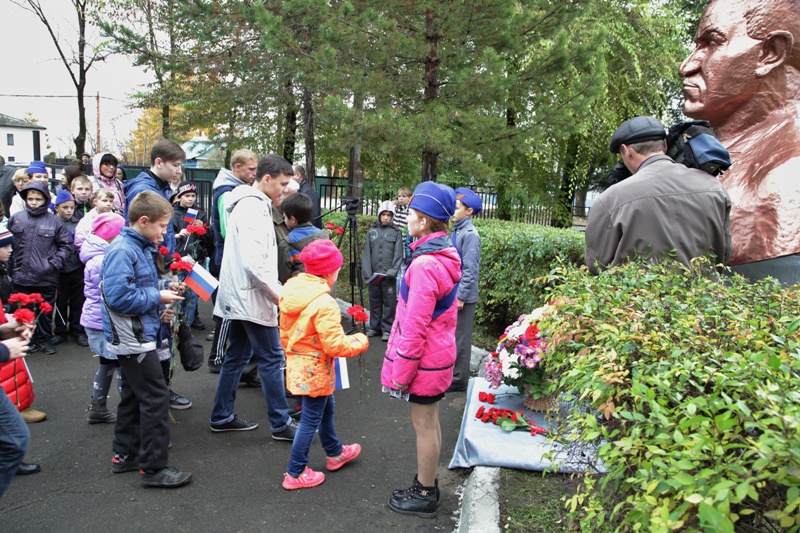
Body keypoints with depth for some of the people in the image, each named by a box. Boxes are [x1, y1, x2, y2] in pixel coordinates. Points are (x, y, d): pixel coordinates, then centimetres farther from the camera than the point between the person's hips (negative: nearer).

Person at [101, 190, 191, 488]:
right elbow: (118, 295, -27)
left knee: (135, 396, 19)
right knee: (156, 399, -6)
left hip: (136, 337, 11)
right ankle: (153, 468, 2)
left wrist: (163, 286, 5)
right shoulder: (122, 251, -20)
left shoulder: (139, 248, 12)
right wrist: (157, 297, -17)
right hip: (133, 339, -11)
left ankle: (125, 455, 33)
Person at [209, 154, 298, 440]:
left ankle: (222, 417, 26)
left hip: (240, 296, 10)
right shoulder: (254, 209, -18)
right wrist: (279, 295, -18)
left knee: (237, 356, 16)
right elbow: (255, 263, -25)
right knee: (272, 358, -2)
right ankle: (281, 424, 8)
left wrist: (276, 288, 18)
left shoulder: (248, 204, 15)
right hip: (253, 298, -10)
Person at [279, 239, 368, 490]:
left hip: (297, 364, 9)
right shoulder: (324, 303, -27)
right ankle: (295, 474, 20)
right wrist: (360, 341, -9)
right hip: (315, 371, -9)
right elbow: (335, 345, -25)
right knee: (310, 420, 7)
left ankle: (335, 453, 44)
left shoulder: (292, 292, 0)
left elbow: (285, 332, 10)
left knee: (326, 408, 25)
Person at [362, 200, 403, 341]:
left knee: (389, 303, 0)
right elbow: (366, 253, 6)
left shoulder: (396, 233, 3)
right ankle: (374, 327, 21)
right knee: (375, 302, 11)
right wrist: (367, 273, -3)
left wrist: (393, 271, -14)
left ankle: (387, 329, 8)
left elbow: (398, 254, -3)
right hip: (373, 274, 3)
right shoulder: (371, 232, 10)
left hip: (389, 275, -3)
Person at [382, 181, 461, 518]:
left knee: (424, 425, 5)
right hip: (439, 355, 9)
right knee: (430, 422, 20)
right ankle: (427, 483, 36)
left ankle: (424, 496, 22)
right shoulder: (445, 256, 5)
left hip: (424, 361, -9)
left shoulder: (424, 265, -26)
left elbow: (415, 327, -25)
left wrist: (401, 372, -16)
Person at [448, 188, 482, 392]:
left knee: (460, 339, 2)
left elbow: (470, 270, -19)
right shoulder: (457, 231, 9)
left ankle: (458, 379, 14)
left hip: (463, 297, -8)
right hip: (453, 293, 8)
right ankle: (451, 373, 29)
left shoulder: (470, 234, -16)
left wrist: (461, 297, -18)